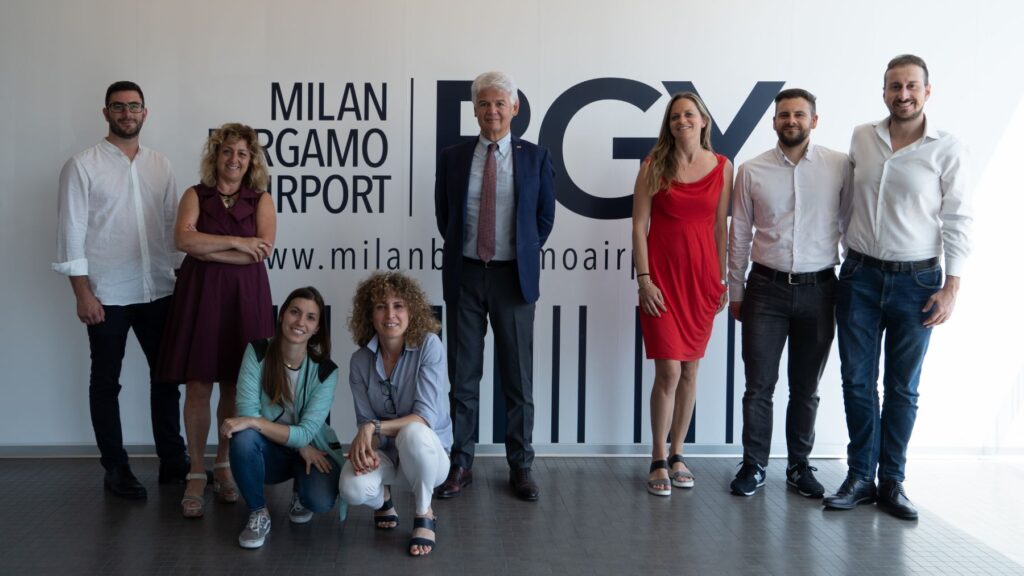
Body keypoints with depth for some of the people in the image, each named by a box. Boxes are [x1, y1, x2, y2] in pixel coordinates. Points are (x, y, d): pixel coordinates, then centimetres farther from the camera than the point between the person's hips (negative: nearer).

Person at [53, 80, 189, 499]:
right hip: (107, 294, -4)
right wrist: (83, 294, -12)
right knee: (106, 381, 8)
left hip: (158, 291, 4)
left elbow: (173, 226, 10)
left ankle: (172, 461, 21)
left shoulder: (160, 166, 8)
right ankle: (115, 469, 19)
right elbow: (72, 233, -7)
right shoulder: (83, 166, -4)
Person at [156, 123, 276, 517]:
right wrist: (235, 242, -12)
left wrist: (208, 251, -10)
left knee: (235, 385, 5)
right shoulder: (196, 195, 6)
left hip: (245, 297, 0)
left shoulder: (261, 200, 6)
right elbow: (183, 239, -11)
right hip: (200, 295, 0)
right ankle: (196, 475, 5)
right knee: (198, 386, -2)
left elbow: (264, 249, -9)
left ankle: (224, 466, 21)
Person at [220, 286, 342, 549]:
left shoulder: (325, 371, -15)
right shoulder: (257, 353, -13)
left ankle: (301, 492, 9)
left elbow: (305, 434, -21)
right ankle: (258, 514, -11)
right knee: (243, 438, -34)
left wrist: (253, 422, -35)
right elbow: (245, 410, -19)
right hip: (269, 452, 1)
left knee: (321, 500, -31)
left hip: (312, 451, 0)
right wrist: (299, 444, -22)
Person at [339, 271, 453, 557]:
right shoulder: (361, 360, -5)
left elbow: (426, 416, -22)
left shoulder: (429, 345, -16)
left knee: (413, 433, -39)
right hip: (384, 453, 3)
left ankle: (424, 514, -9)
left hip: (427, 451, -2)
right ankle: (383, 497, 10)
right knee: (353, 489, -31)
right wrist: (367, 450, -27)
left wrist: (374, 427, -31)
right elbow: (365, 421, -5)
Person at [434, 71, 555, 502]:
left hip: (514, 277, -1)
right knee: (463, 376, 7)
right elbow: (443, 216, 13)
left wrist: (523, 255, 5)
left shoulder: (535, 157, 2)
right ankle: (461, 464, 18)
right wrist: (462, 250, 8)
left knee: (518, 377, 6)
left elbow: (544, 216, 8)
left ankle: (520, 466, 18)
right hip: (465, 276, 1)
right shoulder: (452, 158, 5)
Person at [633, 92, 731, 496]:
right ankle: (658, 462, 8)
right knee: (669, 371, -6)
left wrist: (722, 279, 5)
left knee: (689, 371, 9)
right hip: (662, 274, -2)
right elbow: (639, 226, -3)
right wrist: (644, 279, -10)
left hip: (702, 275, 3)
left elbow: (720, 226, 8)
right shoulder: (653, 167, 0)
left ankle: (677, 455, 23)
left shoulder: (722, 167, 6)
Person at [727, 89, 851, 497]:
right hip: (766, 289, 0)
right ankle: (754, 465, 20)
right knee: (759, 385, 5)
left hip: (818, 290, 0)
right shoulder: (751, 171, 1)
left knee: (806, 388, 13)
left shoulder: (840, 166, -1)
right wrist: (734, 292, 7)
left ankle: (800, 465, 27)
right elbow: (739, 234, 5)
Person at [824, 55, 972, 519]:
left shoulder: (947, 149, -5)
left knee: (903, 389, 7)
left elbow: (958, 220, -4)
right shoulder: (861, 137, 4)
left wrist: (951, 287, -8)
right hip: (860, 276, 2)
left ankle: (892, 482, 18)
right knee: (857, 381, 5)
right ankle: (860, 478, 16)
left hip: (916, 280, -2)